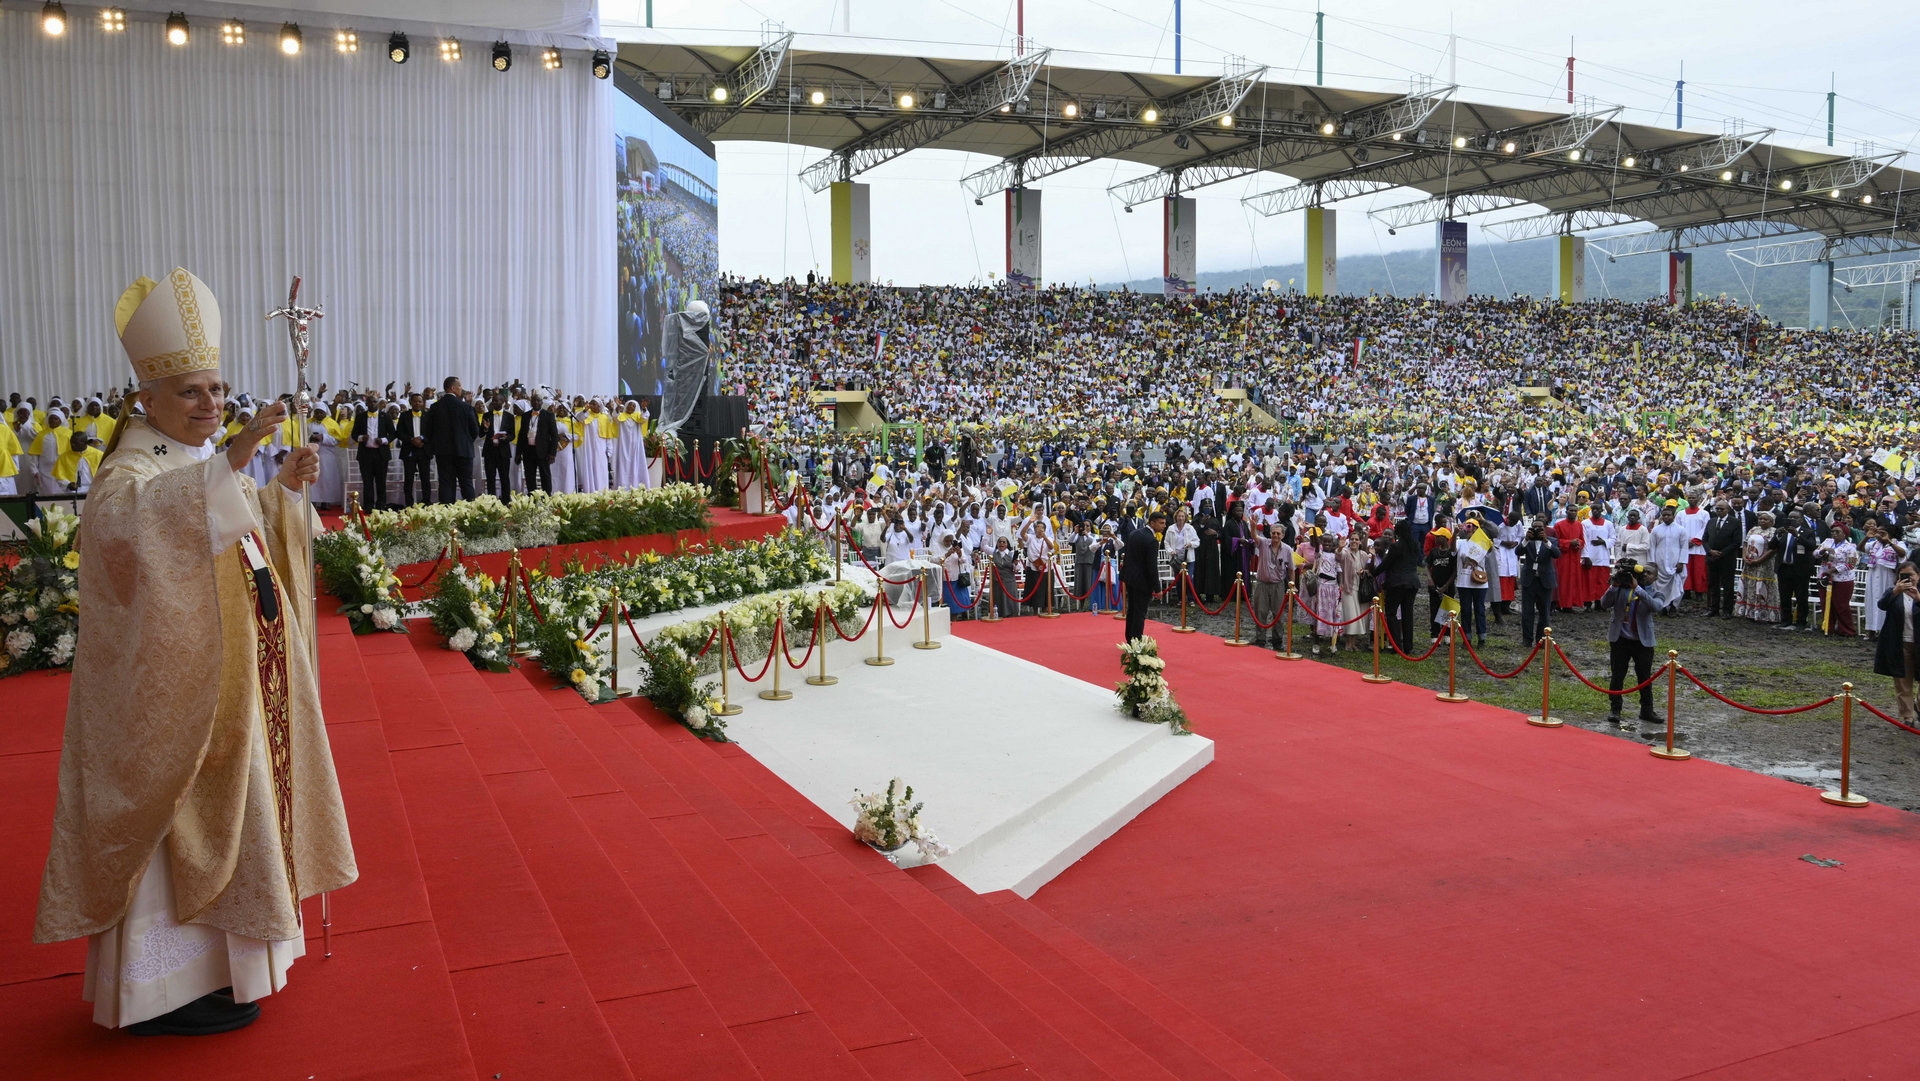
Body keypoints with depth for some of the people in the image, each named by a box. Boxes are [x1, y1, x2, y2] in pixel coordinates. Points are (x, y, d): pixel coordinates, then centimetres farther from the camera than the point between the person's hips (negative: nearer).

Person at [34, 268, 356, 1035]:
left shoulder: (206, 461, 11)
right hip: (176, 685, -9)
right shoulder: (133, 469, -16)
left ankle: (213, 950, 32)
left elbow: (244, 539, 20)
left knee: (224, 808, 17)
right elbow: (128, 517, -39)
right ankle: (163, 989, 9)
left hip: (230, 676, 9)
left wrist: (286, 490, 1)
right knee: (177, 815, -2)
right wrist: (234, 459, -50)